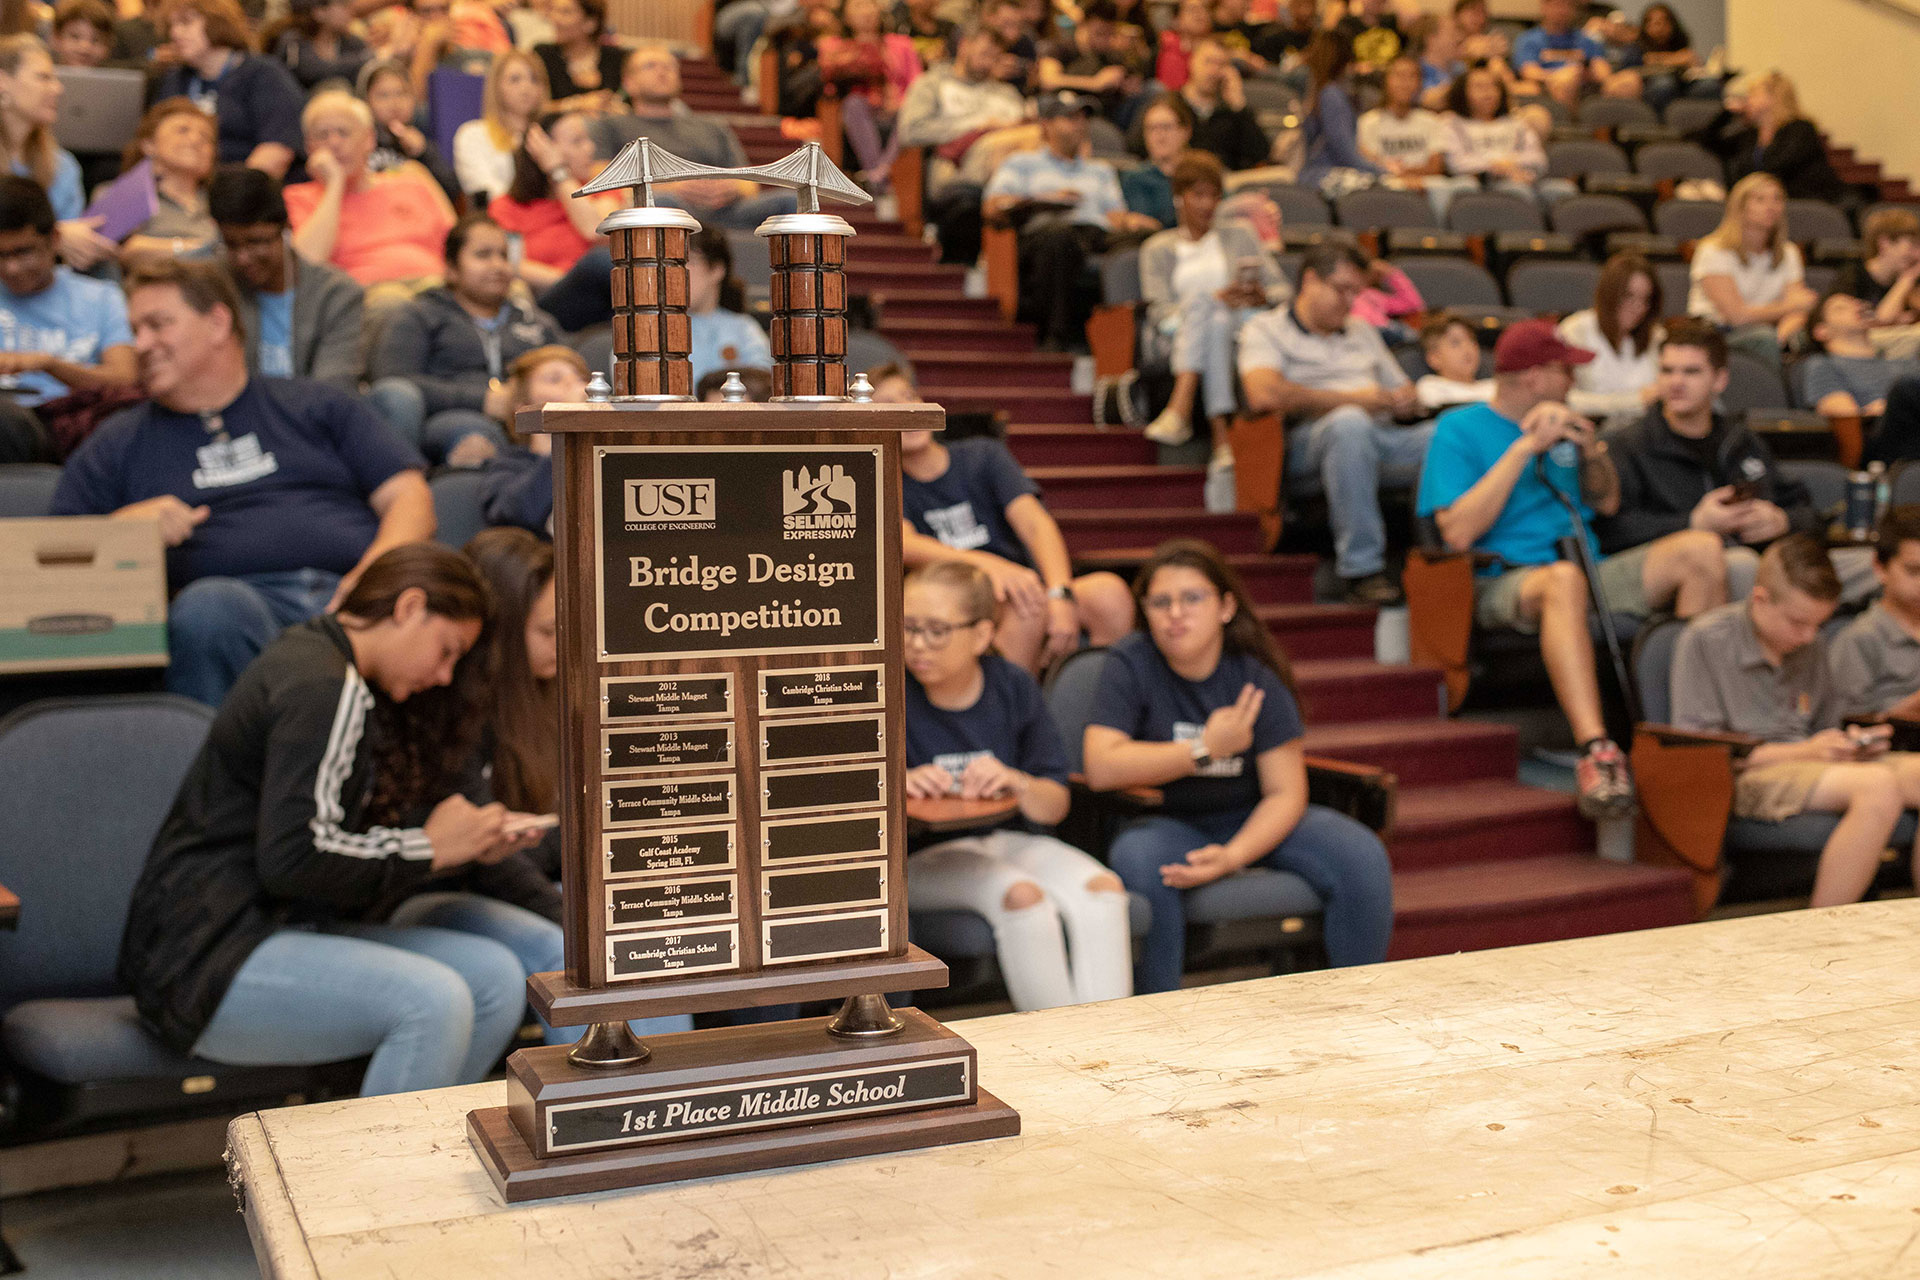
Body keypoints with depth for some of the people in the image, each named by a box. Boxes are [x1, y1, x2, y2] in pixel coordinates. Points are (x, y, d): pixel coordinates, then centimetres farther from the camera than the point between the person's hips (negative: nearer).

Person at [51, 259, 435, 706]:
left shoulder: (314, 405, 25)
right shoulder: (118, 443, 28)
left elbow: (410, 498, 14)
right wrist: (125, 525, 0)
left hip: (349, 597, 0)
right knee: (209, 607, -39)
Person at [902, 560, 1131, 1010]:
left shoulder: (1014, 687, 4)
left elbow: (1055, 805, 5)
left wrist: (1019, 784, -19)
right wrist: (896, 783, -30)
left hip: (1005, 839, 4)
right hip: (922, 857, -4)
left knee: (1102, 888, -22)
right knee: (1022, 894, -31)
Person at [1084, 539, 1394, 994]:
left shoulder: (1257, 677, -8)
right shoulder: (1130, 665, -12)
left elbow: (1286, 792, -10)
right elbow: (1101, 768, -23)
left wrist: (1231, 856, -28)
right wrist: (1206, 749, -25)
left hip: (1253, 820, 2)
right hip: (1167, 821, -2)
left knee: (1361, 856, -20)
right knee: (1137, 860, -37)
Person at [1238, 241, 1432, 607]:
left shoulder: (1363, 331, 32)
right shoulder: (1265, 329, 11)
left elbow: (1405, 391, 34)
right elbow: (1265, 395, -9)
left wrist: (1405, 401, 6)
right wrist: (1354, 399, -5)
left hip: (1384, 441, 6)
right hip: (1307, 443, -5)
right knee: (1351, 423, -41)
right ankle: (1361, 571, -38)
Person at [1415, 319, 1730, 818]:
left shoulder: (1556, 422, 22)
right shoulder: (1460, 429, 2)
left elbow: (1607, 504, 24)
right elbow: (1459, 532, -13)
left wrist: (1592, 448, 4)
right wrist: (1525, 447, -11)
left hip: (1589, 572, 7)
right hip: (1506, 584, -6)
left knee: (1702, 548, -15)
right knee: (1564, 578, -41)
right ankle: (1595, 751, -52)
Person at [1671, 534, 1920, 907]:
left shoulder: (1812, 646, 15)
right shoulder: (1704, 641, -5)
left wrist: (1853, 743, 2)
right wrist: (1804, 752, -14)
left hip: (1808, 765, 7)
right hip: (1745, 777, -7)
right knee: (1878, 785, -31)